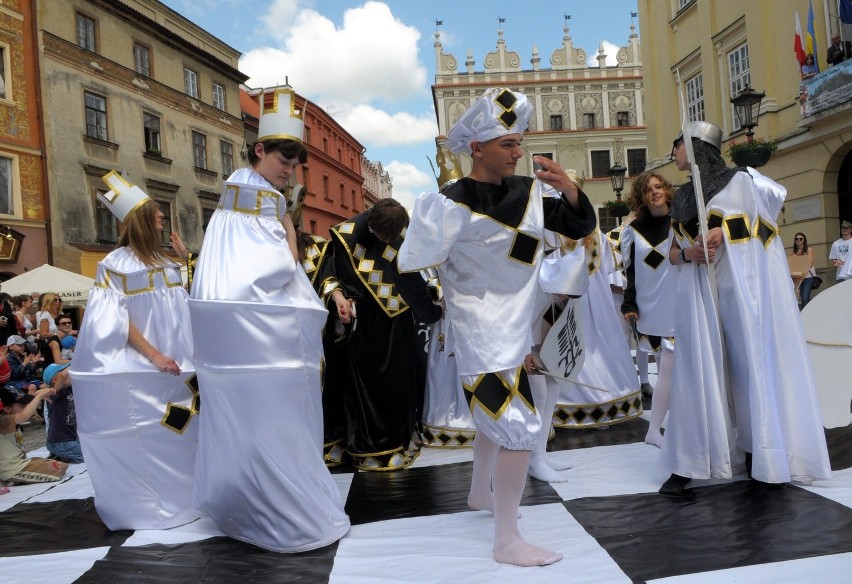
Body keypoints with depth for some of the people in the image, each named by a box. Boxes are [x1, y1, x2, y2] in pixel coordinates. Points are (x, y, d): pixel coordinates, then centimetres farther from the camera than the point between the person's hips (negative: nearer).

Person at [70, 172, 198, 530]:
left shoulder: (164, 262, 12)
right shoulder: (117, 262, -7)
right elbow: (118, 320, -13)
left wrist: (191, 357, 8)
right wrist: (153, 355, -19)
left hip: (176, 366, 6)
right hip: (141, 369, -6)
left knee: (180, 432, 10)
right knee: (149, 435, 0)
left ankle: (181, 496, 23)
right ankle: (152, 507, 13)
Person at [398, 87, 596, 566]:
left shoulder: (531, 191, 0)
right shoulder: (454, 206, -19)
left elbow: (582, 225, 3)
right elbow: (414, 265, -16)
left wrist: (569, 190, -14)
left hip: (517, 327, 8)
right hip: (484, 332, -8)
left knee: (497, 415, 23)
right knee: (520, 425, -11)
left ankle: (481, 494, 46)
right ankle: (507, 541, 4)